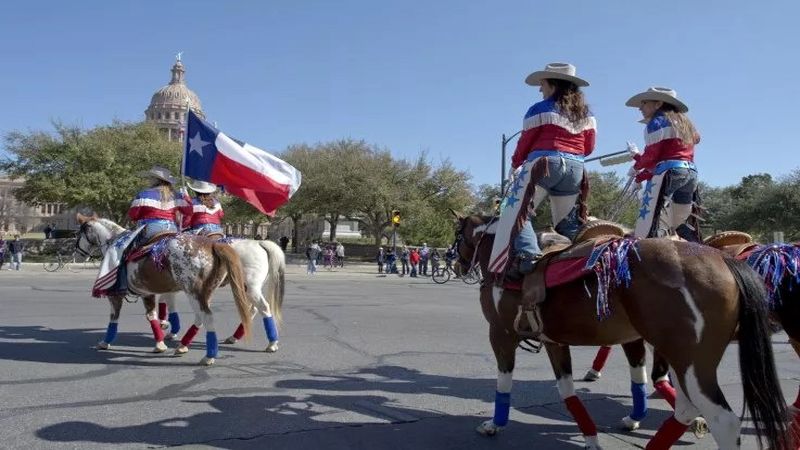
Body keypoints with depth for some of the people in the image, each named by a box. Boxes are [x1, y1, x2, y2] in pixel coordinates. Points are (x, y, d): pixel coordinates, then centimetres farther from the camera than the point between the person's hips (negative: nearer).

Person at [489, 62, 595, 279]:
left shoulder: (540, 110, -2)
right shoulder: (586, 113, 15)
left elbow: (525, 143, 3)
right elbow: (589, 147, 16)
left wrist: (515, 165, 19)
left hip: (543, 165, -6)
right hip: (575, 169, 6)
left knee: (517, 210, -5)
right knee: (569, 221, 16)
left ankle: (527, 255, -23)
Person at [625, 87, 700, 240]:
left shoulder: (657, 122, 2)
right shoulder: (683, 122, 27)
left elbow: (651, 156, -7)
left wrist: (636, 167, 13)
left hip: (669, 172, -8)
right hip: (691, 172, 9)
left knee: (647, 218, -13)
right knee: (678, 224, 18)